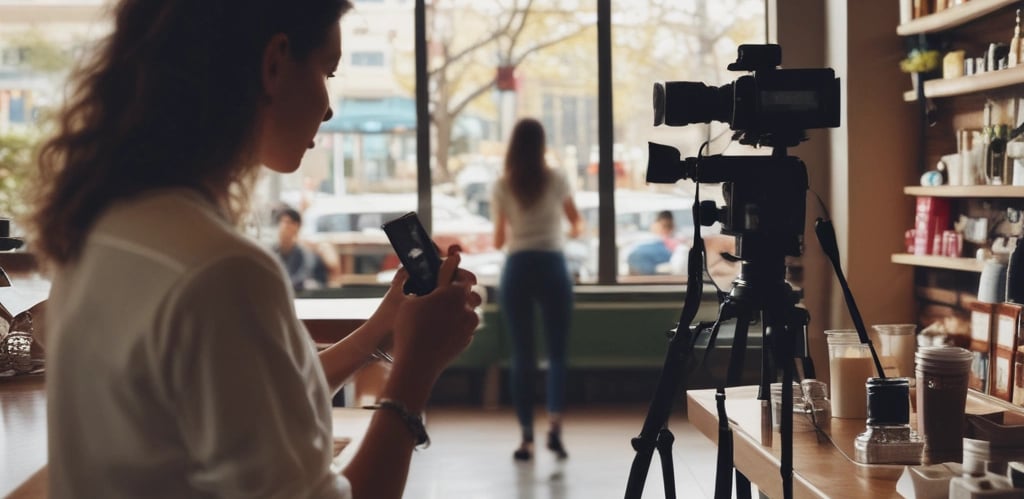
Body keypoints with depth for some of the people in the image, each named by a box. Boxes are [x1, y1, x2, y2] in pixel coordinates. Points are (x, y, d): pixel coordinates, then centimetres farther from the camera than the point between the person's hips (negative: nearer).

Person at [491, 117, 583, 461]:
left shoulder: (502, 186, 0)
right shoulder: (555, 181, 1)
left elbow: (498, 240, 3)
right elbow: (577, 223, 15)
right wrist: (570, 231, 37)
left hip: (517, 269, 1)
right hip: (552, 267, 0)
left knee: (521, 356, 5)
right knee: (557, 352, 5)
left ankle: (527, 438, 5)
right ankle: (554, 426, -12)